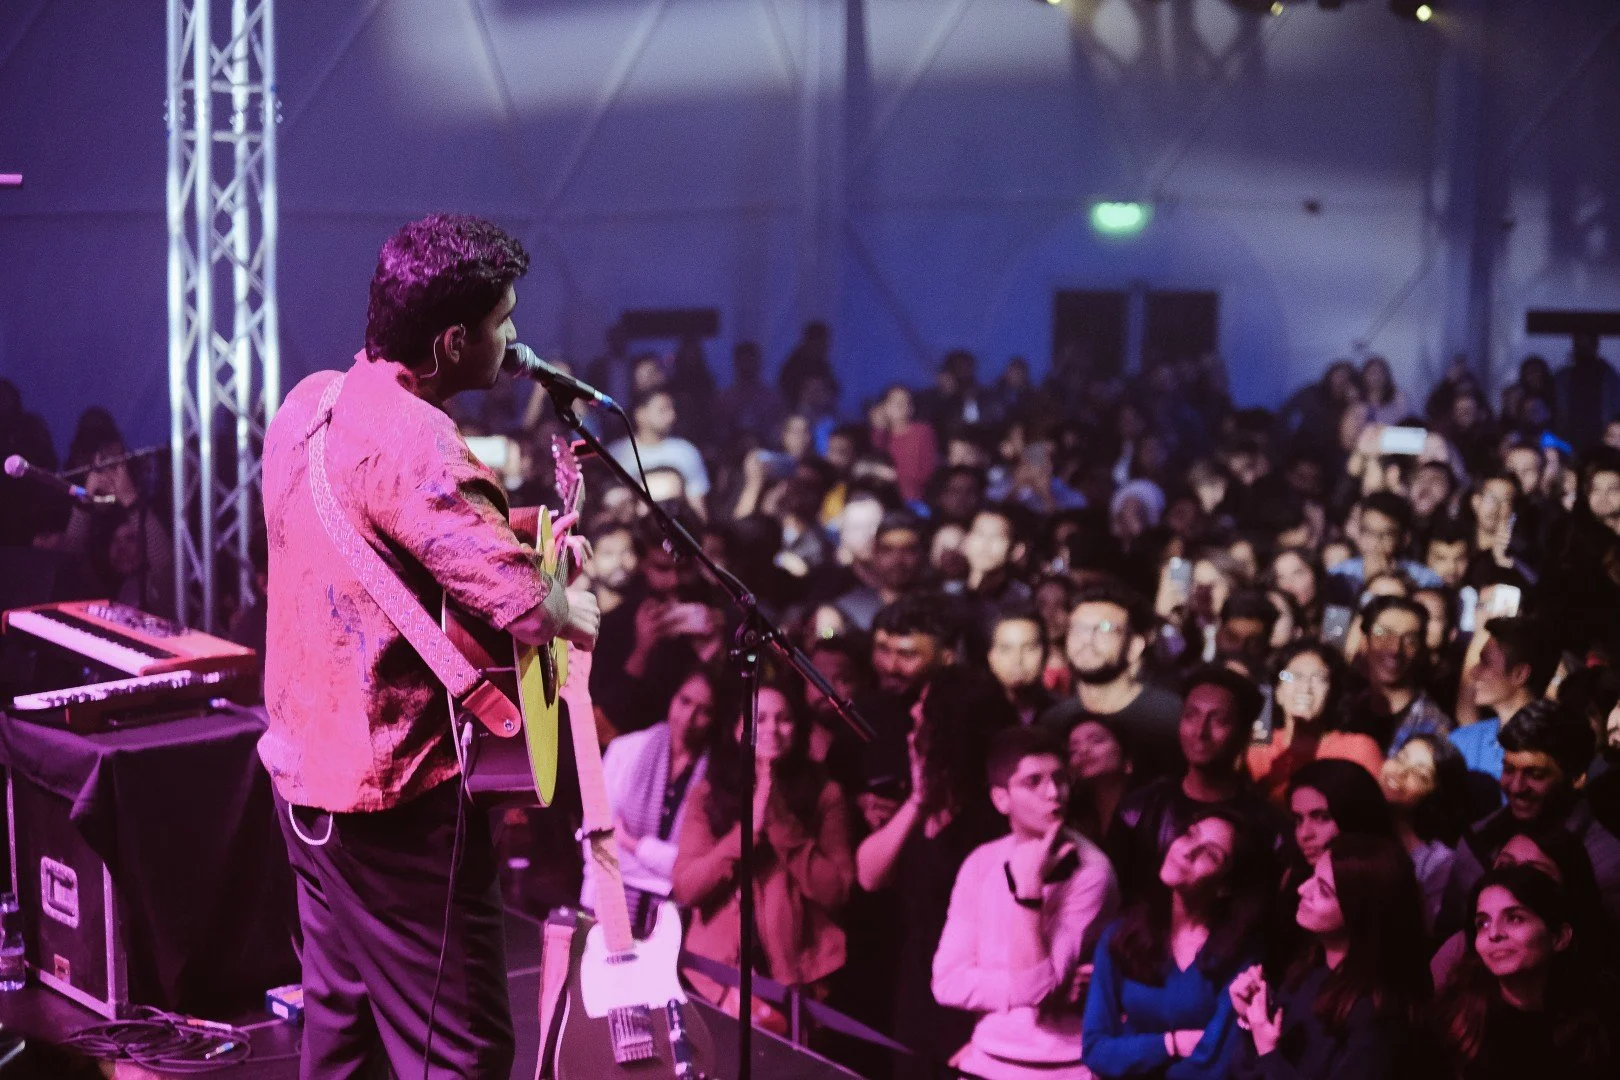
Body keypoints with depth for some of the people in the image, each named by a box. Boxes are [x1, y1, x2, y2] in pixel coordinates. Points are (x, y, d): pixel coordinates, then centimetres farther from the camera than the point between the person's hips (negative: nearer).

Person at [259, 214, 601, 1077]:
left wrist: (516, 531, 8)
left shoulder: (311, 401, 5)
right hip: (395, 787, -10)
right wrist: (573, 607, -8)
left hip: (308, 764, 10)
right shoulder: (411, 438, -24)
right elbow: (527, 608, -31)